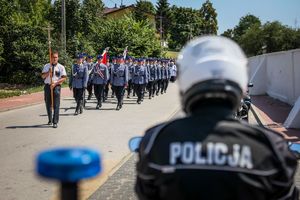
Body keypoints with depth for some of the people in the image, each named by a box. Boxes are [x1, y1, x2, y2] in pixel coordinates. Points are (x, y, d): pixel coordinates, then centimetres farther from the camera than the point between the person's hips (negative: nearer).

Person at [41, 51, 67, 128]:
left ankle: (55, 122, -7)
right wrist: (48, 72, -16)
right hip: (47, 86, 3)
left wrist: (55, 84, -15)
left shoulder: (61, 67, 1)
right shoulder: (46, 66, 9)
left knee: (56, 105, -8)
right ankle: (50, 120, 27)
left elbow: (64, 78, -6)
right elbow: (43, 76, 3)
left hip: (56, 86, -3)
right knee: (48, 104, 11)